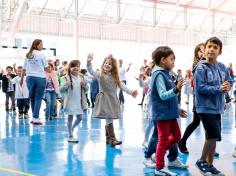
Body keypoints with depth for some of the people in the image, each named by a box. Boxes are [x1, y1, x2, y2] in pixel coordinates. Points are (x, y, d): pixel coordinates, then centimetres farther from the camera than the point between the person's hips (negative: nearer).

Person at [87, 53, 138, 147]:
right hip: (104, 100, -5)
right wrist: (89, 62, -35)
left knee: (109, 120, 11)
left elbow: (121, 85, 5)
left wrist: (130, 92, -9)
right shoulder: (100, 75, -2)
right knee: (109, 120, -11)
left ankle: (108, 138, 21)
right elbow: (91, 71, -16)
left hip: (113, 100, 5)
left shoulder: (115, 77, 10)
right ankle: (112, 139, -12)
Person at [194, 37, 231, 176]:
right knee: (214, 135, -12)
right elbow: (200, 88, -19)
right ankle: (202, 161, 7)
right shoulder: (201, 68, -12)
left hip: (217, 107, 6)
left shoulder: (222, 67, 5)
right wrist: (218, 89, -23)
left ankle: (210, 165, 23)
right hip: (205, 107, -6)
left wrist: (227, 87, -11)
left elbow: (230, 82, 11)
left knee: (213, 137, 12)